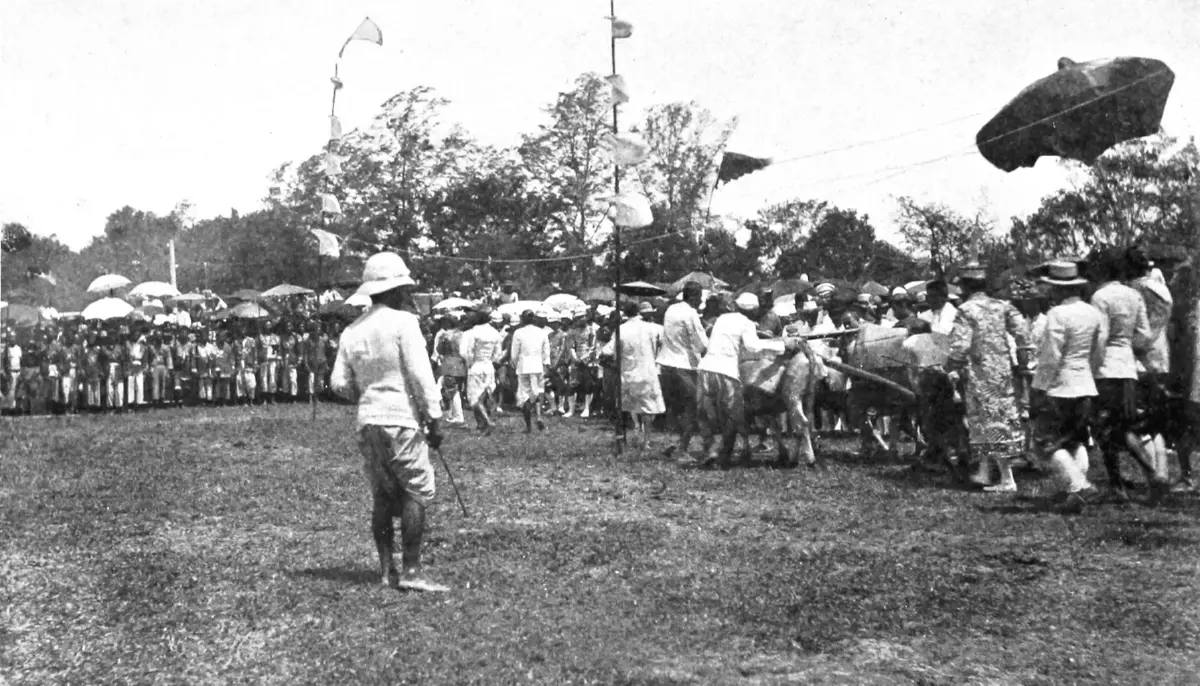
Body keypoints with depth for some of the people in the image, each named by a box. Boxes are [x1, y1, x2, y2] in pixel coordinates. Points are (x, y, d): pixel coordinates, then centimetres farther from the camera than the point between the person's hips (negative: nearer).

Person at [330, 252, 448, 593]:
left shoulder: (351, 331, 10)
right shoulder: (403, 322, -8)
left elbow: (339, 383, 9)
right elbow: (421, 374, -12)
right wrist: (434, 419, -8)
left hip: (368, 422, 6)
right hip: (402, 418, -6)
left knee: (383, 495, 12)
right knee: (417, 492, -2)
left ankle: (387, 569, 13)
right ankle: (411, 570, -7)